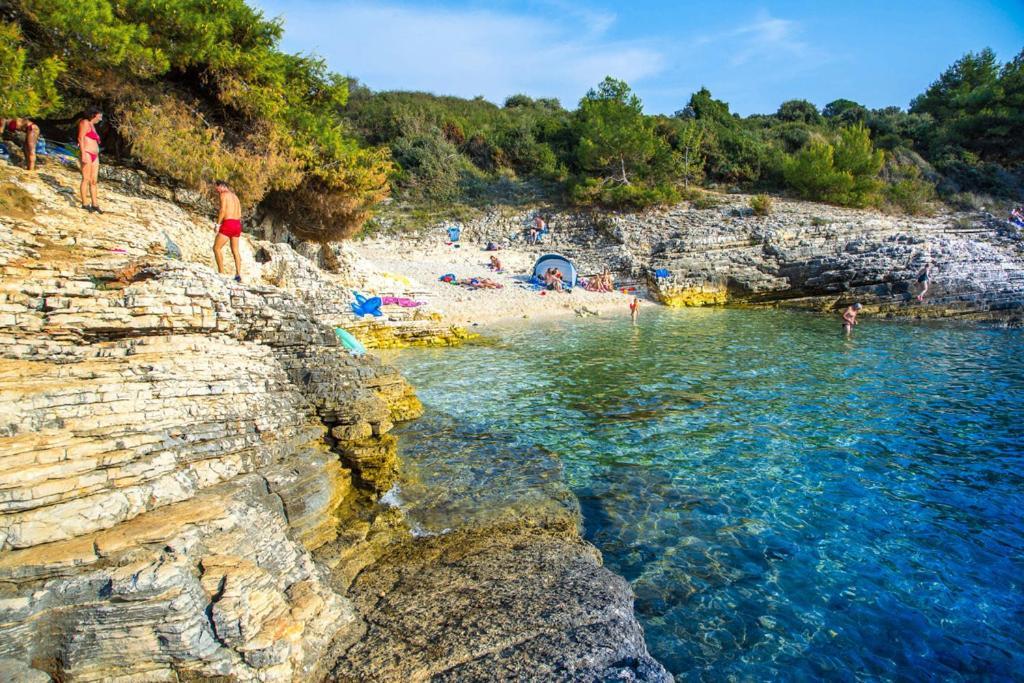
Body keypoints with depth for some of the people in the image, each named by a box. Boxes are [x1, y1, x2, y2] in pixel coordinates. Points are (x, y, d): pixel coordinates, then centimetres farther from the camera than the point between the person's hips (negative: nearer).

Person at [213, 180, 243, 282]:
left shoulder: (223, 194, -3)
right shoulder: (235, 196, 22)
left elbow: (223, 209, -15)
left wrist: (218, 224, -12)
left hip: (228, 224, -8)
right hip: (237, 224, 8)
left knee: (216, 248, 0)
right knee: (235, 250, 12)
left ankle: (221, 273, -8)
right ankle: (238, 275, 5)